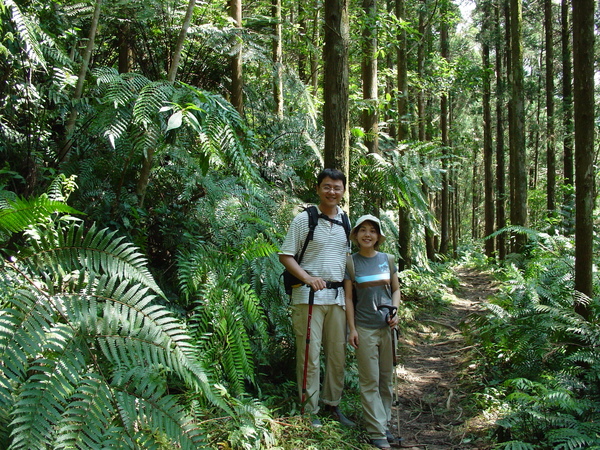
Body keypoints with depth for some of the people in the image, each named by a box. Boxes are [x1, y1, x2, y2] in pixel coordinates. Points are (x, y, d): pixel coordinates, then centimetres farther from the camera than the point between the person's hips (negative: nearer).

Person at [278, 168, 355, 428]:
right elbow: (285, 255, -5)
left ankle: (332, 404, 27)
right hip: (309, 296, -5)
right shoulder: (304, 219, -3)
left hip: (338, 296, 5)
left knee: (338, 353, 11)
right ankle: (310, 411, 10)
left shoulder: (346, 222, 13)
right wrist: (308, 278, -19)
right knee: (310, 354, -2)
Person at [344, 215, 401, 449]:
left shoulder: (387, 260, 5)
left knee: (386, 379, 11)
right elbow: (348, 298, -2)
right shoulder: (351, 263, -3)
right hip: (364, 329, -3)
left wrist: (395, 311, -3)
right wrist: (352, 329, -6)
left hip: (387, 327, 3)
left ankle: (385, 424, 23)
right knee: (370, 382, 0)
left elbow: (395, 289, 14)